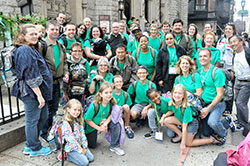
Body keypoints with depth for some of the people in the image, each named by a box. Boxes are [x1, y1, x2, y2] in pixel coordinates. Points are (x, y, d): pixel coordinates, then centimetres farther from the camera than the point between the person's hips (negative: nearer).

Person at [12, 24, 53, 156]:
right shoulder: (25, 51, -16)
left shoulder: (32, 49, 16)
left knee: (43, 117, 19)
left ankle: (29, 146, 33)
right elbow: (30, 76, -22)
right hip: (31, 92, -10)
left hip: (39, 91, 11)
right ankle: (34, 149, 23)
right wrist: (39, 95, -22)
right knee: (32, 120, 5)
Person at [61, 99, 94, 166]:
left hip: (80, 145, 7)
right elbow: (71, 139, -22)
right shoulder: (65, 123, -24)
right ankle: (68, 156, 5)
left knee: (91, 158, 1)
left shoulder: (78, 121, 1)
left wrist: (84, 147, -2)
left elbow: (82, 134, 4)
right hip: (71, 148, -7)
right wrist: (80, 150, -16)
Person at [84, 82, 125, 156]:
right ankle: (85, 134, 39)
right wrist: (99, 128, -22)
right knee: (92, 145, 10)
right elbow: (87, 119, -23)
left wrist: (105, 124, -25)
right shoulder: (94, 105, -35)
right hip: (92, 125, -3)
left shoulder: (112, 102, -24)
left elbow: (111, 114, -9)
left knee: (116, 124, -25)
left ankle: (114, 146, -10)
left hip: (103, 123, 3)